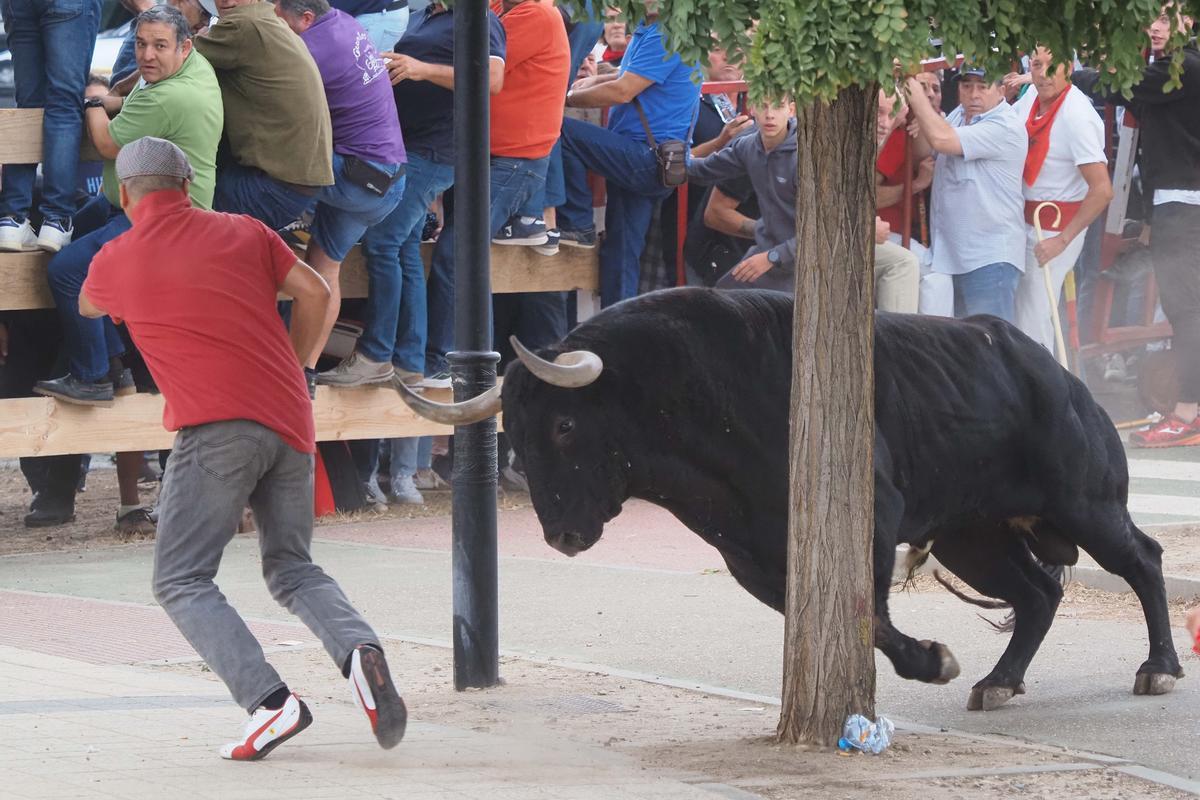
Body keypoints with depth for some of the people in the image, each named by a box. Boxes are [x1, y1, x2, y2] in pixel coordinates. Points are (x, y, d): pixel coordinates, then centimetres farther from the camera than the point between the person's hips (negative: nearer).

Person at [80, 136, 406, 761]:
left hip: (217, 426, -5)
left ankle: (269, 701, -22)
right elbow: (314, 293, 8)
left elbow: (88, 307, 32)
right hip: (289, 420, 5)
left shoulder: (115, 262, 9)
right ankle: (358, 649, -15)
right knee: (292, 569, 16)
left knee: (181, 582, -1)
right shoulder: (242, 232, 15)